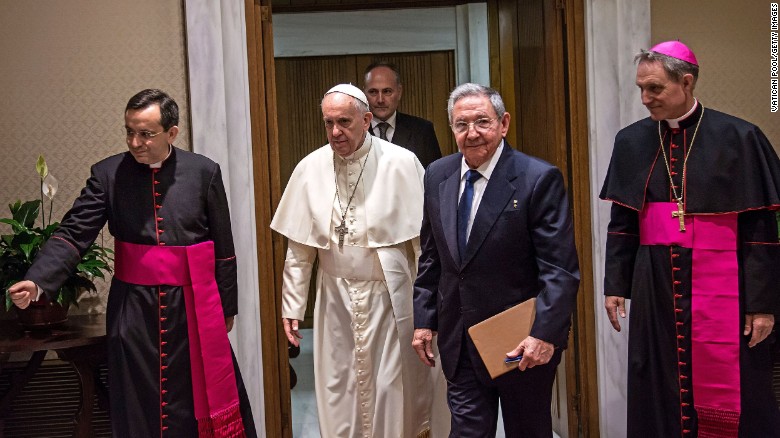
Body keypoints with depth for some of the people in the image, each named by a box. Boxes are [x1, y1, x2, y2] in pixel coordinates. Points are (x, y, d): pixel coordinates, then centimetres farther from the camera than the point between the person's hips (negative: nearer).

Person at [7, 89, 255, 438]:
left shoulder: (204, 173, -3)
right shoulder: (108, 174, -2)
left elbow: (224, 248, 3)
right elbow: (73, 234, -8)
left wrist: (227, 306, 7)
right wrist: (37, 280, -24)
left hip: (194, 307, 0)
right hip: (133, 308, 1)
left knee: (204, 399, 10)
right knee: (139, 408, 9)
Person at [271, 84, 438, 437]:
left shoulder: (402, 163, -10)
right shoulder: (310, 168, -1)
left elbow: (424, 237, -7)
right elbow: (299, 247, 4)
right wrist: (292, 305, 4)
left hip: (390, 295, -2)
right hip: (336, 298, 3)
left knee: (395, 388, 6)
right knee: (339, 388, 10)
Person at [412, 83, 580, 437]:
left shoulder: (539, 179, -15)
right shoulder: (437, 176, 2)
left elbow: (561, 270, -17)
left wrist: (545, 334, -24)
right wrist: (424, 319, 6)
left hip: (524, 343, -4)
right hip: (459, 340, 4)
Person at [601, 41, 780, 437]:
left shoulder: (738, 138, -7)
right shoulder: (632, 142, 5)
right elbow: (622, 222, 10)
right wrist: (615, 285, 6)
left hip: (721, 286, -3)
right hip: (655, 285, 3)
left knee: (728, 399, 3)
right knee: (659, 395, 10)